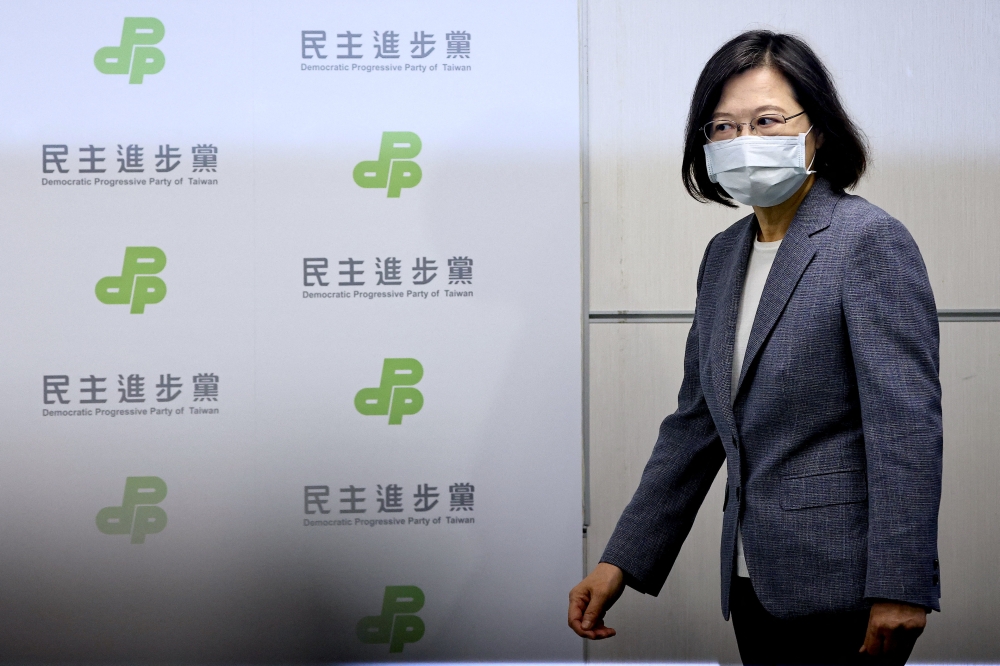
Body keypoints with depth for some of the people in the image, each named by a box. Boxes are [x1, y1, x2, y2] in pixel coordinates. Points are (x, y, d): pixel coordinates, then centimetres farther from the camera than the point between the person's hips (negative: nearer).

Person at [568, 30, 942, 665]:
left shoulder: (870, 241, -10)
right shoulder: (724, 255, 12)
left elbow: (908, 427, -16)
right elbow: (695, 424, 14)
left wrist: (900, 589, -20)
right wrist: (623, 560, 10)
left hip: (842, 589, -7)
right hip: (756, 583, 7)